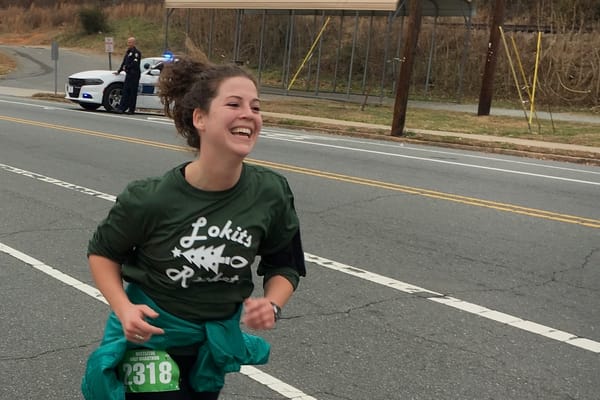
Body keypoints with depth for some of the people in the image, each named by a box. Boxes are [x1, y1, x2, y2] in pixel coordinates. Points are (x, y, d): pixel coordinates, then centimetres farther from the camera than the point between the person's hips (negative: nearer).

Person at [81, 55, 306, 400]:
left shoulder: (271, 193, -19)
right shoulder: (151, 198, -25)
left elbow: (284, 265, -3)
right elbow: (102, 252, -7)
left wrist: (272, 305, -22)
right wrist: (123, 309, -21)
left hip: (217, 340, 4)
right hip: (151, 333, -4)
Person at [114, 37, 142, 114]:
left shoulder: (136, 52, -9)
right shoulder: (128, 52, 19)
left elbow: (135, 64, -18)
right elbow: (124, 62, 24)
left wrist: (126, 67, -10)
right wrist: (119, 71, 22)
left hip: (134, 75, -9)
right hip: (128, 74, 9)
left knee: (133, 92, -4)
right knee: (125, 91, 6)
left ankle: (131, 109, -1)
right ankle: (122, 108, 6)